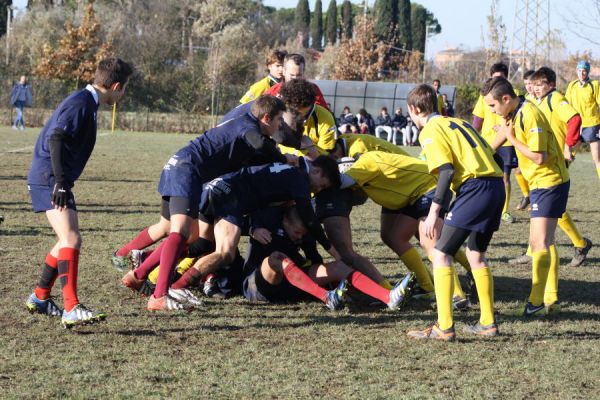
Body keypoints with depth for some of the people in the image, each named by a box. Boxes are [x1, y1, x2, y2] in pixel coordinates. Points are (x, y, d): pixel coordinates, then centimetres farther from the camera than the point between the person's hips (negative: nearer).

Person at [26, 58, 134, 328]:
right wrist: (60, 182, -30)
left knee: (68, 242, 19)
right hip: (48, 179, -11)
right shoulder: (80, 103, -15)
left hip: (54, 181, 11)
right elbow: (55, 138, -25)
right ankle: (72, 310, -28)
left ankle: (39, 299, 30)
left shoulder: (87, 103, 16)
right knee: (71, 240, -20)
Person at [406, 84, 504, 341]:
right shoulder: (458, 122, 25)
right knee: (476, 254, 22)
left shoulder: (431, 130, 0)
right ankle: (488, 323, 24)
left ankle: (444, 327, -11)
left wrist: (433, 212, -14)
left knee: (441, 253, -4)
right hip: (496, 184, 9)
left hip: (475, 187, -9)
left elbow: (447, 171, -13)